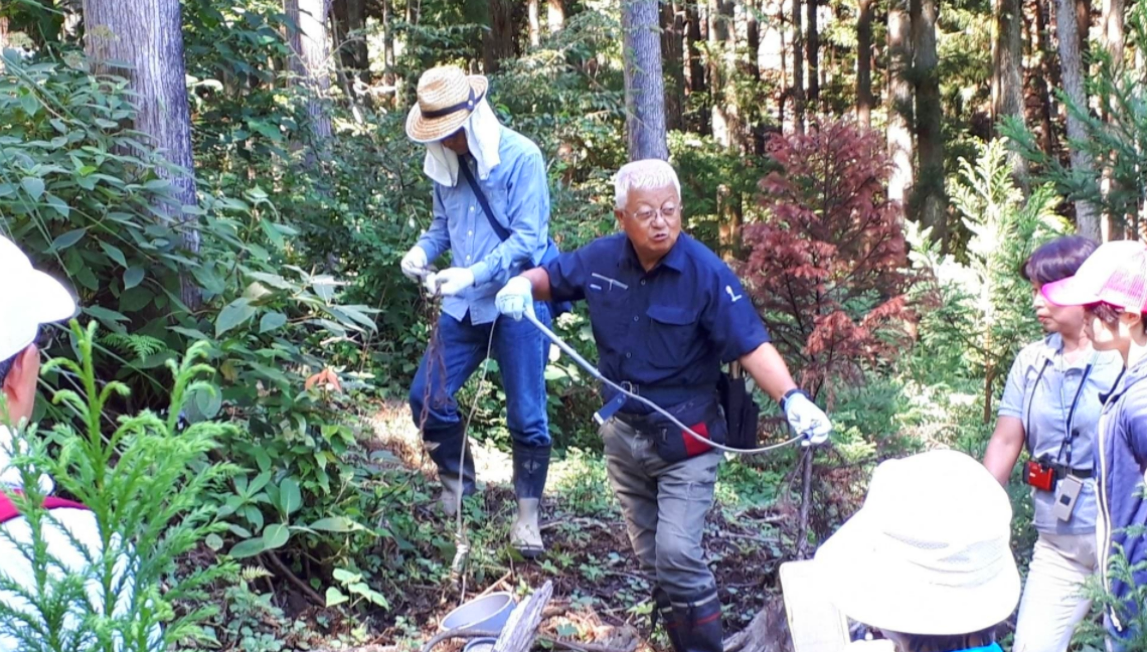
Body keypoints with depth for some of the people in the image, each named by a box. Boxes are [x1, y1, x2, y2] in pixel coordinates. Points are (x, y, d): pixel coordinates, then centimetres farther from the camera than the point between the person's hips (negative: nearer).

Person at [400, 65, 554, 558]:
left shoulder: (520, 157, -14)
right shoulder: (444, 162, 5)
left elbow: (527, 238, -18)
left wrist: (473, 274, -28)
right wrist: (422, 250, -7)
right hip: (464, 304, 6)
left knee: (526, 415, 0)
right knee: (427, 397, 4)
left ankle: (527, 514, 16)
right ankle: (457, 483, 27)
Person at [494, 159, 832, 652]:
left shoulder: (706, 272, -20)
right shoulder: (602, 259, -6)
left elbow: (752, 346, -24)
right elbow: (553, 277, 13)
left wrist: (792, 399, -40)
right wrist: (523, 285, -10)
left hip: (683, 440, -5)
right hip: (622, 433, 5)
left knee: (678, 554, -14)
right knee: (652, 558, 14)